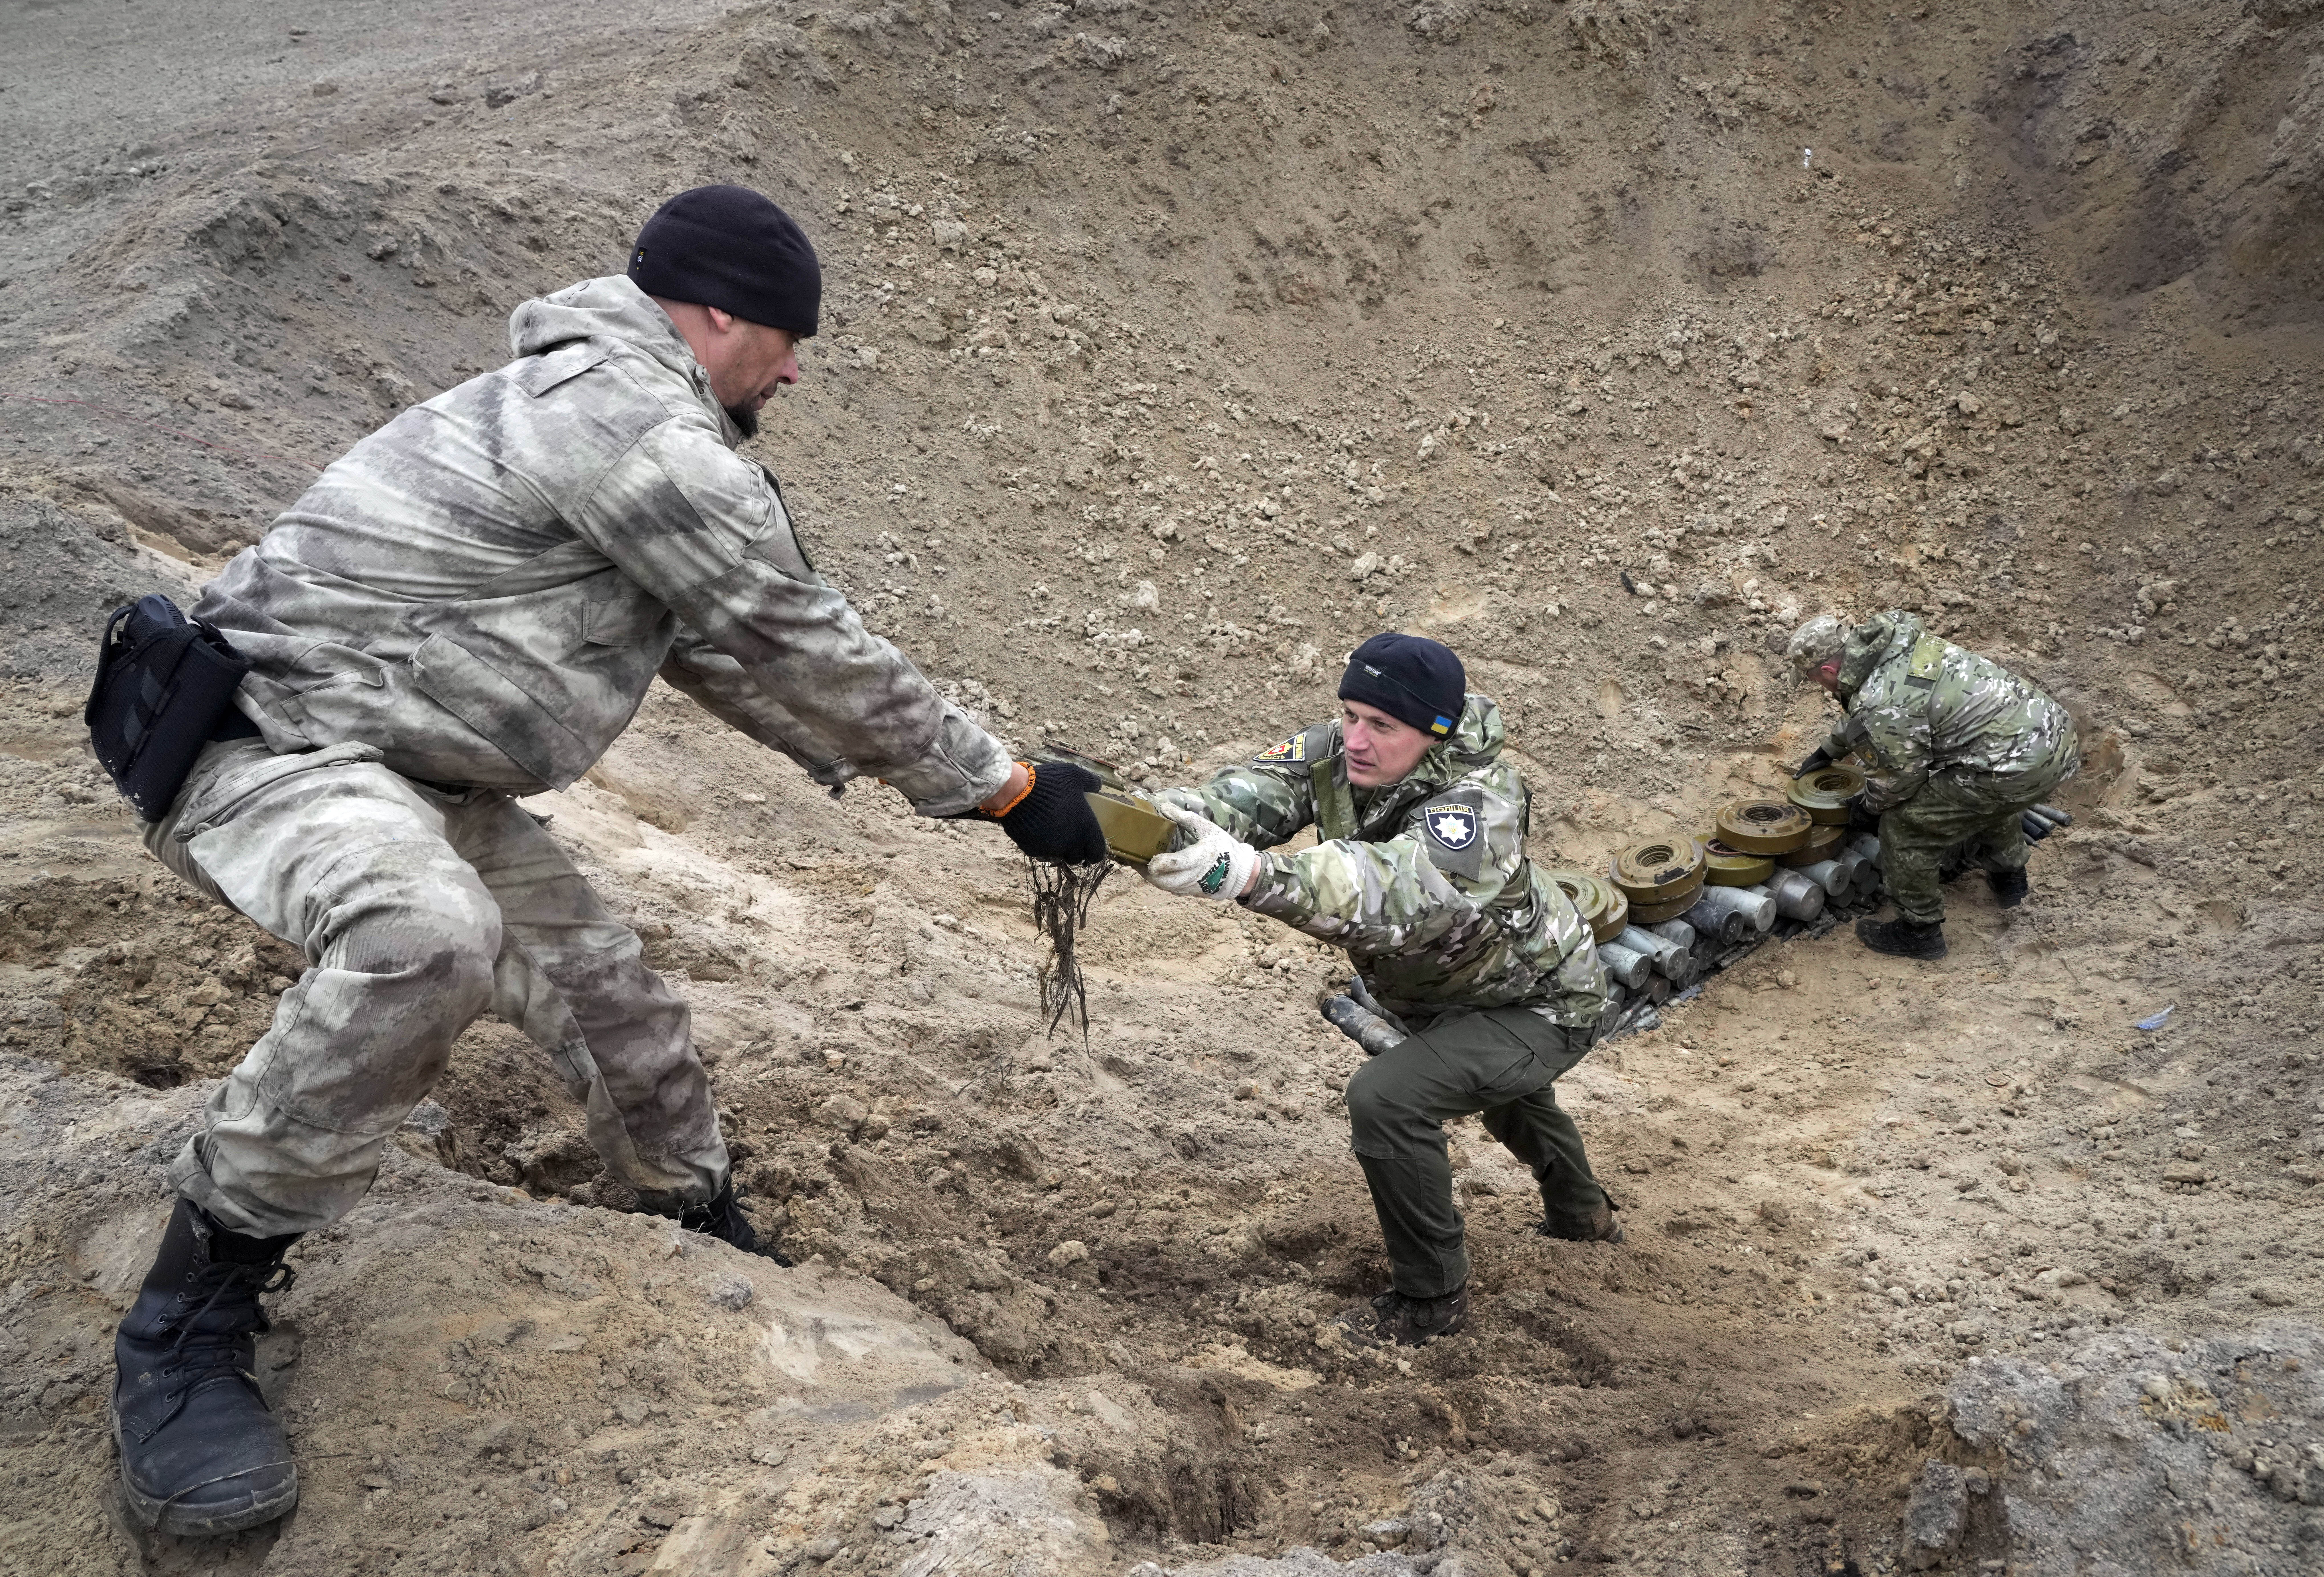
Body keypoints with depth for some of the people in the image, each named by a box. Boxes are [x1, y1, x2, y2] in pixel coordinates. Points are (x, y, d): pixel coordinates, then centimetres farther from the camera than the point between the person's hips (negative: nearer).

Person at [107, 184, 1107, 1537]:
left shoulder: (615, 416, 13)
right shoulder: (629, 424, -21)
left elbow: (721, 654, 20)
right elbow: (800, 646, -18)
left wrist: (887, 768, 19)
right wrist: (1007, 788, -9)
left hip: (425, 779, 10)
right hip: (274, 745, -10)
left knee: (617, 1004, 12)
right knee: (424, 938, -39)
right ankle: (192, 1321, -24)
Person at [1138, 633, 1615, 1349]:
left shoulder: (1480, 807, -41)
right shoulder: (1339, 751, -19)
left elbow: (1393, 888, -60)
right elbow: (1259, 786, -36)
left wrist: (1249, 874, -76)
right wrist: (1184, 813, -60)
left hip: (1541, 1006, -9)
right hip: (1448, 990, 9)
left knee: (1388, 1099, -27)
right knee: (1492, 1074, 36)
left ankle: (1432, 1298, -5)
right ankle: (1581, 1214, 67)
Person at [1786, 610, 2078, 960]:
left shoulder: (1878, 713, -17)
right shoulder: (1899, 640, 11)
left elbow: (1895, 783, -1)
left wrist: (1870, 807, 21)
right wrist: (1829, 750, 44)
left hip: (2018, 767, -9)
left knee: (1905, 826, 1)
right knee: (1988, 793, 41)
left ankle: (1920, 931, 17)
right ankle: (2009, 879, 58)